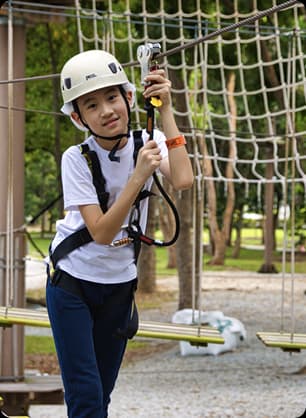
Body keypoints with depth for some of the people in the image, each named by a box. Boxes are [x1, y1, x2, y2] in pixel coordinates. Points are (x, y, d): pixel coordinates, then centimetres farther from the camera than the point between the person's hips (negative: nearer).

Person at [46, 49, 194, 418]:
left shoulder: (149, 143, -9)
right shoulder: (77, 159, -17)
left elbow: (183, 180, -30)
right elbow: (101, 232, -25)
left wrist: (165, 110, -29)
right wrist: (139, 175, -34)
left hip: (120, 284, 4)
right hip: (72, 282, -3)